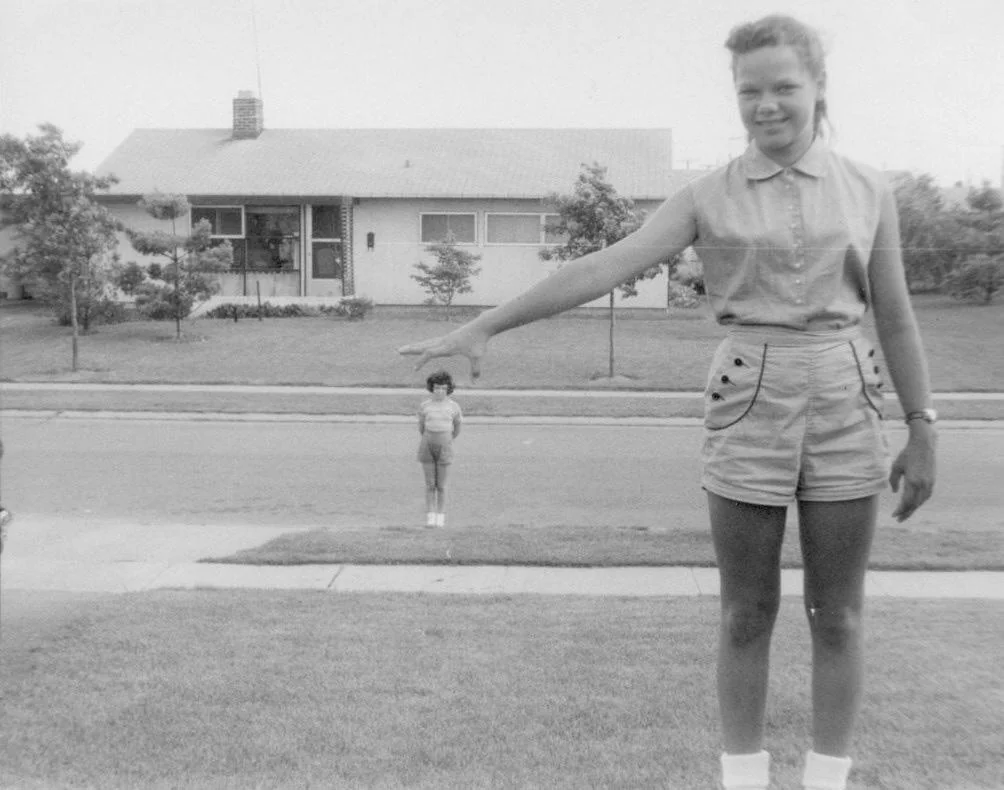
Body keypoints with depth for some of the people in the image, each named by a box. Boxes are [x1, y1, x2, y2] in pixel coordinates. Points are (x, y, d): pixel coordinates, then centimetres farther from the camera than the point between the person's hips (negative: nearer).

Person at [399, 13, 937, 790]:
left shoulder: (868, 188, 5)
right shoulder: (709, 196, 0)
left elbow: (895, 316, 8)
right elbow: (600, 269, -10)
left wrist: (923, 433, 6)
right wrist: (480, 328, -18)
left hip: (844, 414, 1)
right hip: (748, 417, -1)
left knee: (837, 618, 7)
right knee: (746, 617, 6)